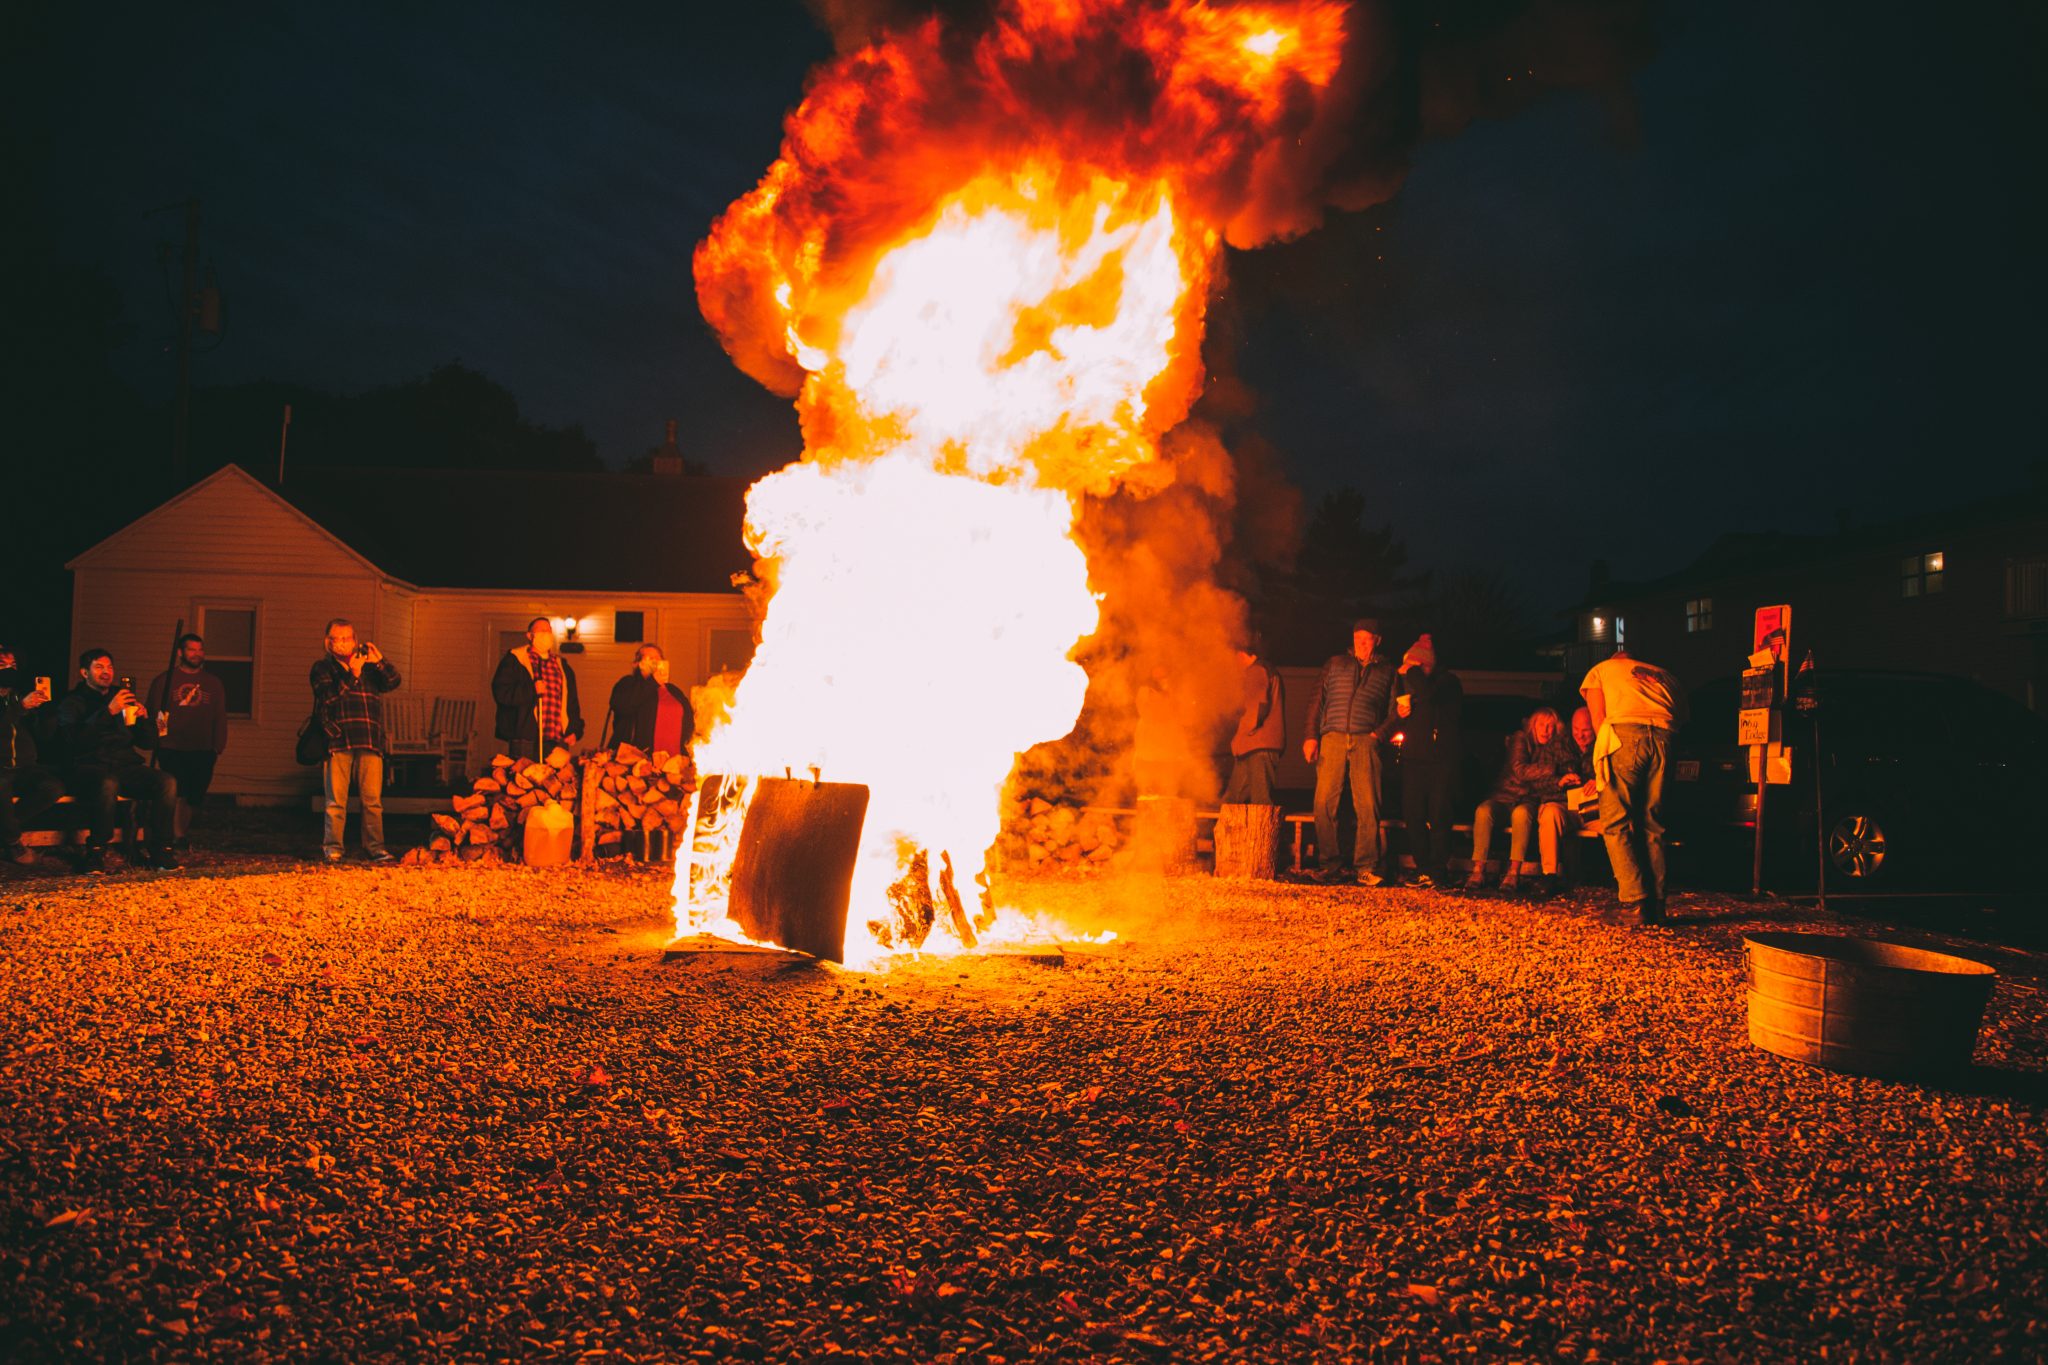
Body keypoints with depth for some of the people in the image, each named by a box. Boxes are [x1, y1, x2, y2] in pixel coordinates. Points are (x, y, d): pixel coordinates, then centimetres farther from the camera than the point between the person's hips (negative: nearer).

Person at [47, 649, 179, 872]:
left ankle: (160, 850, -21)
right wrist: (108, 711, -20)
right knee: (107, 783, -40)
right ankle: (96, 852, -28)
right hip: (88, 767, -4)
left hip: (125, 765, 4)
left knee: (167, 781, -24)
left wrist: (144, 717, -2)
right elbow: (74, 738, -13)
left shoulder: (122, 698, 23)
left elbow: (149, 741, 20)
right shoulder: (73, 702, 9)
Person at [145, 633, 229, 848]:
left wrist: (218, 747, 10)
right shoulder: (164, 680, 9)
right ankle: (176, 837, -9)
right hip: (172, 749, -3)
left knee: (196, 796, 2)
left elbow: (220, 718, 17)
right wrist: (156, 739, -8)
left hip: (202, 751, 3)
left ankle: (183, 834, 17)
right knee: (177, 792, -14)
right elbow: (153, 713, 7)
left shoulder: (214, 683, 16)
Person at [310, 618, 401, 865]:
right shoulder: (322, 668, 11)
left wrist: (380, 661, -11)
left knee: (372, 799, -1)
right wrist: (351, 675, -15)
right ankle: (332, 847, 4)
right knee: (336, 800, -2)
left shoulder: (369, 665, 18)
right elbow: (327, 696, -6)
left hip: (369, 741, 2)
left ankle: (374, 846, 3)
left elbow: (392, 683, 4)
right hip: (338, 741, -2)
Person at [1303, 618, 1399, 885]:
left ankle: (1366, 867, -4)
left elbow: (1395, 711, 15)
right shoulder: (1336, 663, 18)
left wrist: (1380, 733, -3)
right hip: (1333, 739, 1)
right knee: (1324, 802, -6)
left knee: (1368, 805, -9)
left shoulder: (1387, 672, 17)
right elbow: (1316, 699, 13)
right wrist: (1311, 736, 3)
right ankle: (1328, 864, 0)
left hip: (1365, 741, -1)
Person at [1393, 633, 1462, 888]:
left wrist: (1412, 672, -13)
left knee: (1438, 816, -7)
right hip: (1413, 757, 6)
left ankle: (1436, 872, -2)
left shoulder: (1448, 681, -3)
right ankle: (1422, 869, 8)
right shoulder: (1408, 683, 15)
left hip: (1441, 759, -6)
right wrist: (1400, 709, 3)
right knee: (1413, 815, 1)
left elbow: (1428, 695, -26)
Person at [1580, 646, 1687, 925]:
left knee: (1615, 822, -1)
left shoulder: (1599, 670, 28)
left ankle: (1634, 904, -11)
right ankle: (1656, 907, 7)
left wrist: (1604, 770, 21)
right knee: (1652, 825, 11)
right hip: (1664, 735, 4)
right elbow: (1682, 716, 25)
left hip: (1625, 733, -4)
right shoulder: (1662, 674, 37)